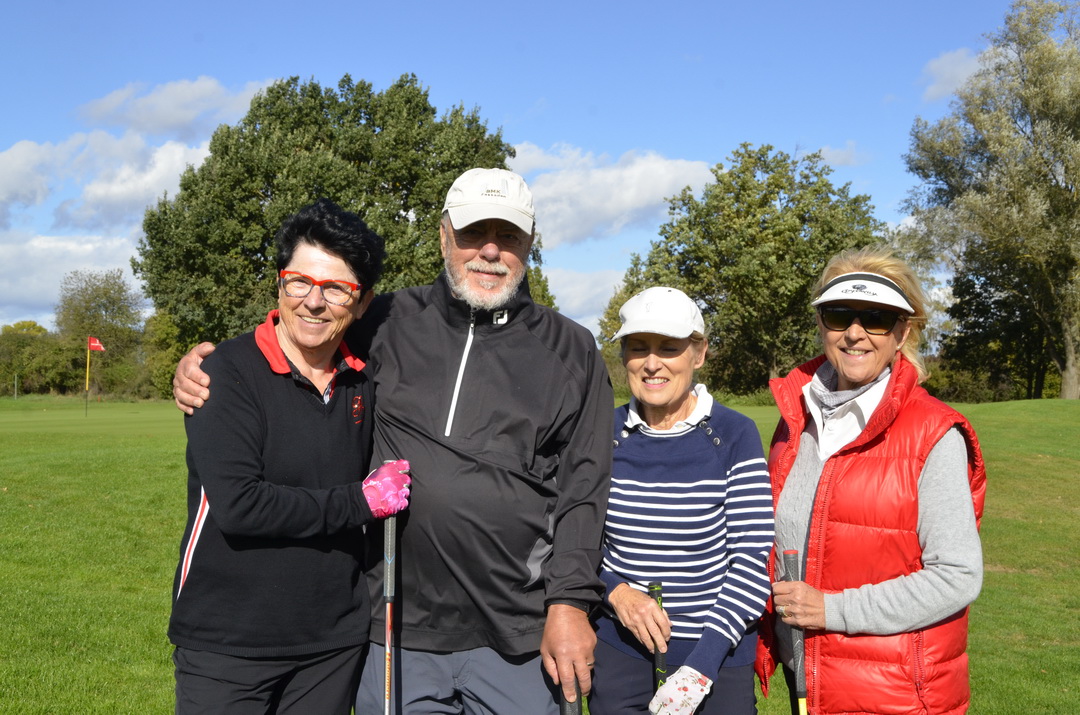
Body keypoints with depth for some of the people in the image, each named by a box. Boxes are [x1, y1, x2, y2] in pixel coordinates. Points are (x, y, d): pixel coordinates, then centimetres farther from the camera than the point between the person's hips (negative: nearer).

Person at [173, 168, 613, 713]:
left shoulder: (571, 351, 4)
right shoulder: (390, 325, 5)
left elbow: (583, 488, 0)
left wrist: (570, 603, -7)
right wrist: (200, 363, -1)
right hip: (397, 630, 2)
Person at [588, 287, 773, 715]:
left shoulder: (734, 436, -9)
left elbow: (753, 559, -11)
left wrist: (704, 662, -17)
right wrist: (615, 591, -13)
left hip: (718, 656, -2)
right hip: (618, 652, 2)